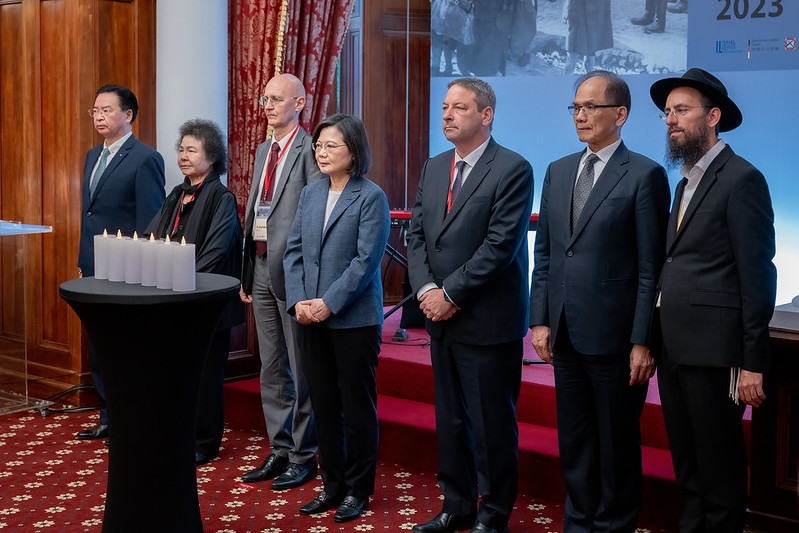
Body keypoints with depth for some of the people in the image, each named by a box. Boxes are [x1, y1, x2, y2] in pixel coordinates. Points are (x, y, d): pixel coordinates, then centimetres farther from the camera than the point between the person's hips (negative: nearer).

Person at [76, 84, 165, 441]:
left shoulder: (145, 159, -10)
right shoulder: (93, 156, 16)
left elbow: (150, 222, -13)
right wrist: (83, 261, 17)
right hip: (95, 268, 8)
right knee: (99, 348, 13)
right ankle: (109, 418, 23)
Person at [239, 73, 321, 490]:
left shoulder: (310, 150, -10)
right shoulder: (263, 151, 17)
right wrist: (247, 272, 15)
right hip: (260, 266, 8)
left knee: (300, 367, 1)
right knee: (271, 368, 14)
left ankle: (303, 457, 12)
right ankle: (279, 451, 24)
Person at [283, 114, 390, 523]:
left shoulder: (370, 197, -8)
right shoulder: (310, 193, 10)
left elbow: (366, 260, -14)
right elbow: (293, 251, 9)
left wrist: (329, 303, -17)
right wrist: (298, 301, -5)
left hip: (354, 319, -5)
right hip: (312, 319, 6)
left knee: (357, 407, 4)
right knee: (323, 404, 11)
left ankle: (357, 490, 17)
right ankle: (332, 484, 24)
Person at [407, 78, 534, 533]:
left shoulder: (513, 170, -10)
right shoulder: (434, 169, 13)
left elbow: (500, 245, -17)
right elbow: (417, 235, 11)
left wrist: (451, 294, -16)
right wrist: (426, 288, -6)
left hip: (489, 320, -7)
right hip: (443, 320, 7)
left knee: (492, 423, 3)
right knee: (450, 419, 15)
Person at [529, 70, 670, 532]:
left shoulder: (645, 175, -7)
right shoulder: (559, 171, 12)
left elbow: (651, 268, -10)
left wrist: (643, 342, -13)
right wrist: (540, 320, 7)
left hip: (613, 336, -6)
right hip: (565, 333, 6)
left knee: (617, 442, 7)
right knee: (574, 439, 15)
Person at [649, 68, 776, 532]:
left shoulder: (742, 179, -9)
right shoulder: (687, 182, 18)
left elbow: (757, 276, -14)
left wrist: (752, 364, -17)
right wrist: (659, 344, 12)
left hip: (715, 354, -8)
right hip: (676, 350, 8)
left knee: (719, 471, 1)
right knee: (688, 470, 16)